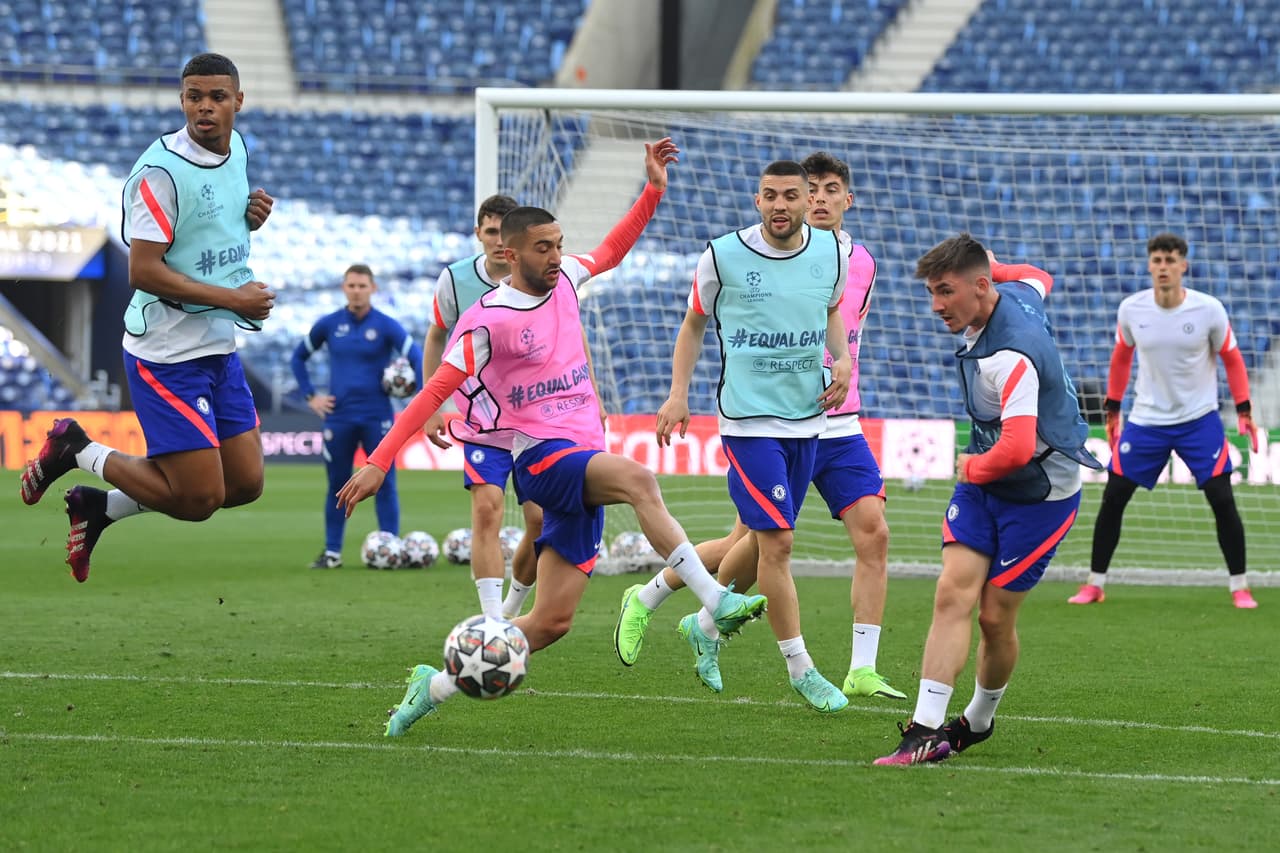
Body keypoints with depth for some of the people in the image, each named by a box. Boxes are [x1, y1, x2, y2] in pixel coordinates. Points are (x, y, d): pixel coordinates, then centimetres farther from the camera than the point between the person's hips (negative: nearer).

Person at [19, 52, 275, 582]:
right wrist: (232, 298, -20)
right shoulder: (162, 170, -20)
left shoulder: (237, 148, 6)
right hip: (167, 354, -8)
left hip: (220, 349, 8)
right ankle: (76, 449, 13)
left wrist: (252, 216, 2)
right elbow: (144, 272, -22)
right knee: (198, 499, -8)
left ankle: (98, 508, 24)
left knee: (245, 484, 9)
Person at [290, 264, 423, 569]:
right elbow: (298, 358, 16)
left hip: (377, 417, -2)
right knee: (337, 485, 7)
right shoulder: (329, 325, 3)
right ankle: (332, 552, 14)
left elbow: (418, 359, -11)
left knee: (384, 484, -2)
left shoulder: (386, 326, -4)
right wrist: (310, 396, 7)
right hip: (338, 417, 2)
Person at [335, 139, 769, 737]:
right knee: (637, 477, -36)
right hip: (541, 458, -7)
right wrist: (379, 462, -12)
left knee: (551, 622, 2)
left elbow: (611, 251, 31)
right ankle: (717, 603, -42)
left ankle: (436, 685, 13)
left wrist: (654, 188, 22)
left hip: (584, 461, 7)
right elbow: (433, 393, -8)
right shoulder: (488, 319, -9)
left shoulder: (563, 280, 11)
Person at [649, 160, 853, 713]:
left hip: (807, 418, 5)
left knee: (760, 537, 13)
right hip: (748, 419, -5)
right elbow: (694, 322, 7)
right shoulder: (723, 256, -9)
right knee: (776, 543, -12)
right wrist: (678, 393, -1)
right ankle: (801, 671, -2)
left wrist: (842, 358, 3)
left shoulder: (831, 253, 1)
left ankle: (705, 625, 37)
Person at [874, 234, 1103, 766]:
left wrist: (972, 467, -18)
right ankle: (927, 730, -16)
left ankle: (980, 720, 25)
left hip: (1039, 493, -8)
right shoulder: (1016, 292, -3)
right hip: (982, 481, 8)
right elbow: (1038, 278, 23)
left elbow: (1016, 450, -38)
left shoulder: (1010, 355, -31)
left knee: (995, 616, -1)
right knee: (952, 595, -9)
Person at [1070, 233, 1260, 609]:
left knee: (1223, 500, -8)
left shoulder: (1209, 310, -13)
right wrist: (1112, 409, 13)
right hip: (1146, 420, 2)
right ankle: (1095, 584, 13)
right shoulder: (1131, 310, -7)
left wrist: (1244, 412, -4)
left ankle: (1239, 587, 5)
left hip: (1199, 419, -2)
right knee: (1112, 499, 0)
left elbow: (1232, 359, -1)